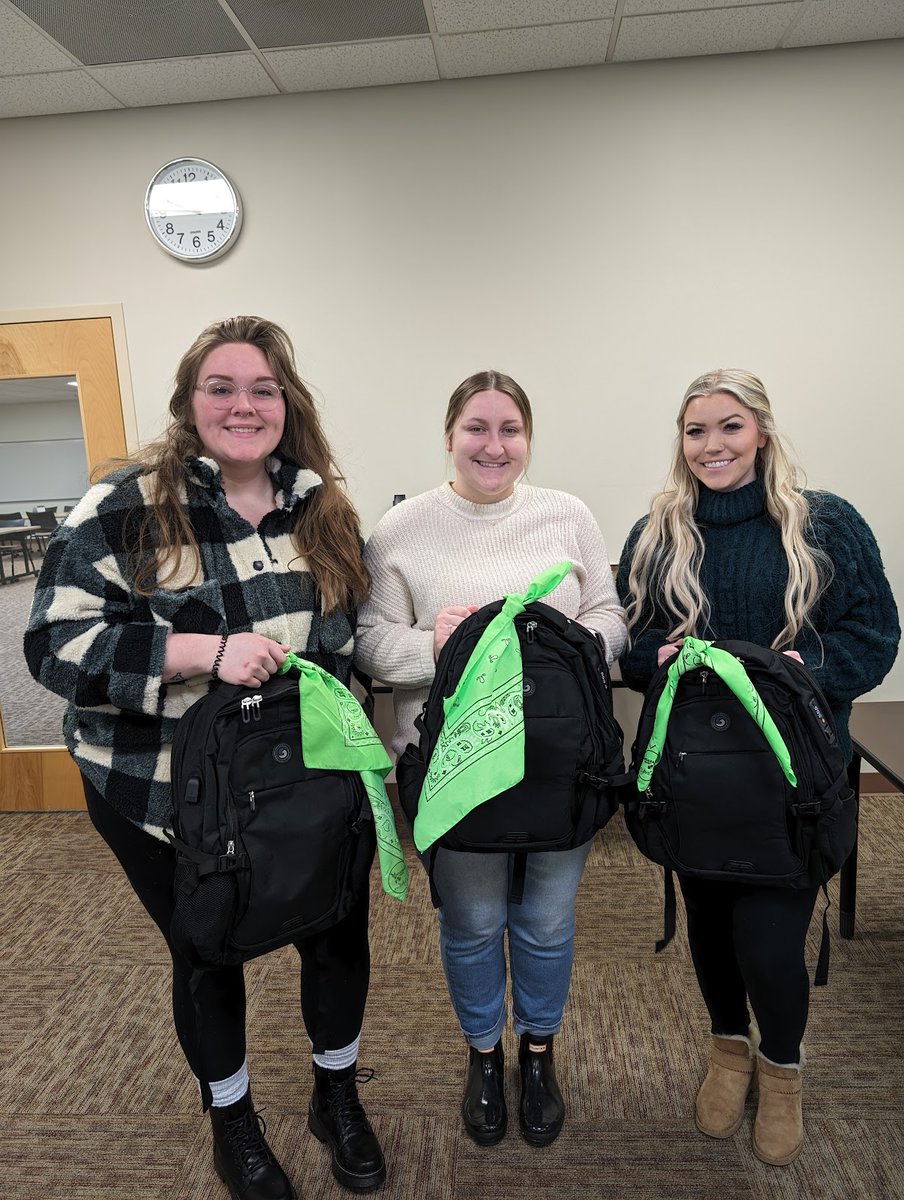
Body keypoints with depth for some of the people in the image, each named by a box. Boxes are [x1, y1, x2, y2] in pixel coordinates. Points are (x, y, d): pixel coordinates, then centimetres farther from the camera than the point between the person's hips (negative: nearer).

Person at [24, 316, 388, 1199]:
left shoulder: (323, 505, 2)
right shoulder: (125, 507, -12)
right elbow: (57, 642, -17)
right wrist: (206, 650, -28)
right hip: (167, 795, -3)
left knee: (339, 934, 15)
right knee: (208, 956, 18)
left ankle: (337, 1096, 47)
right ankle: (232, 1123, 48)